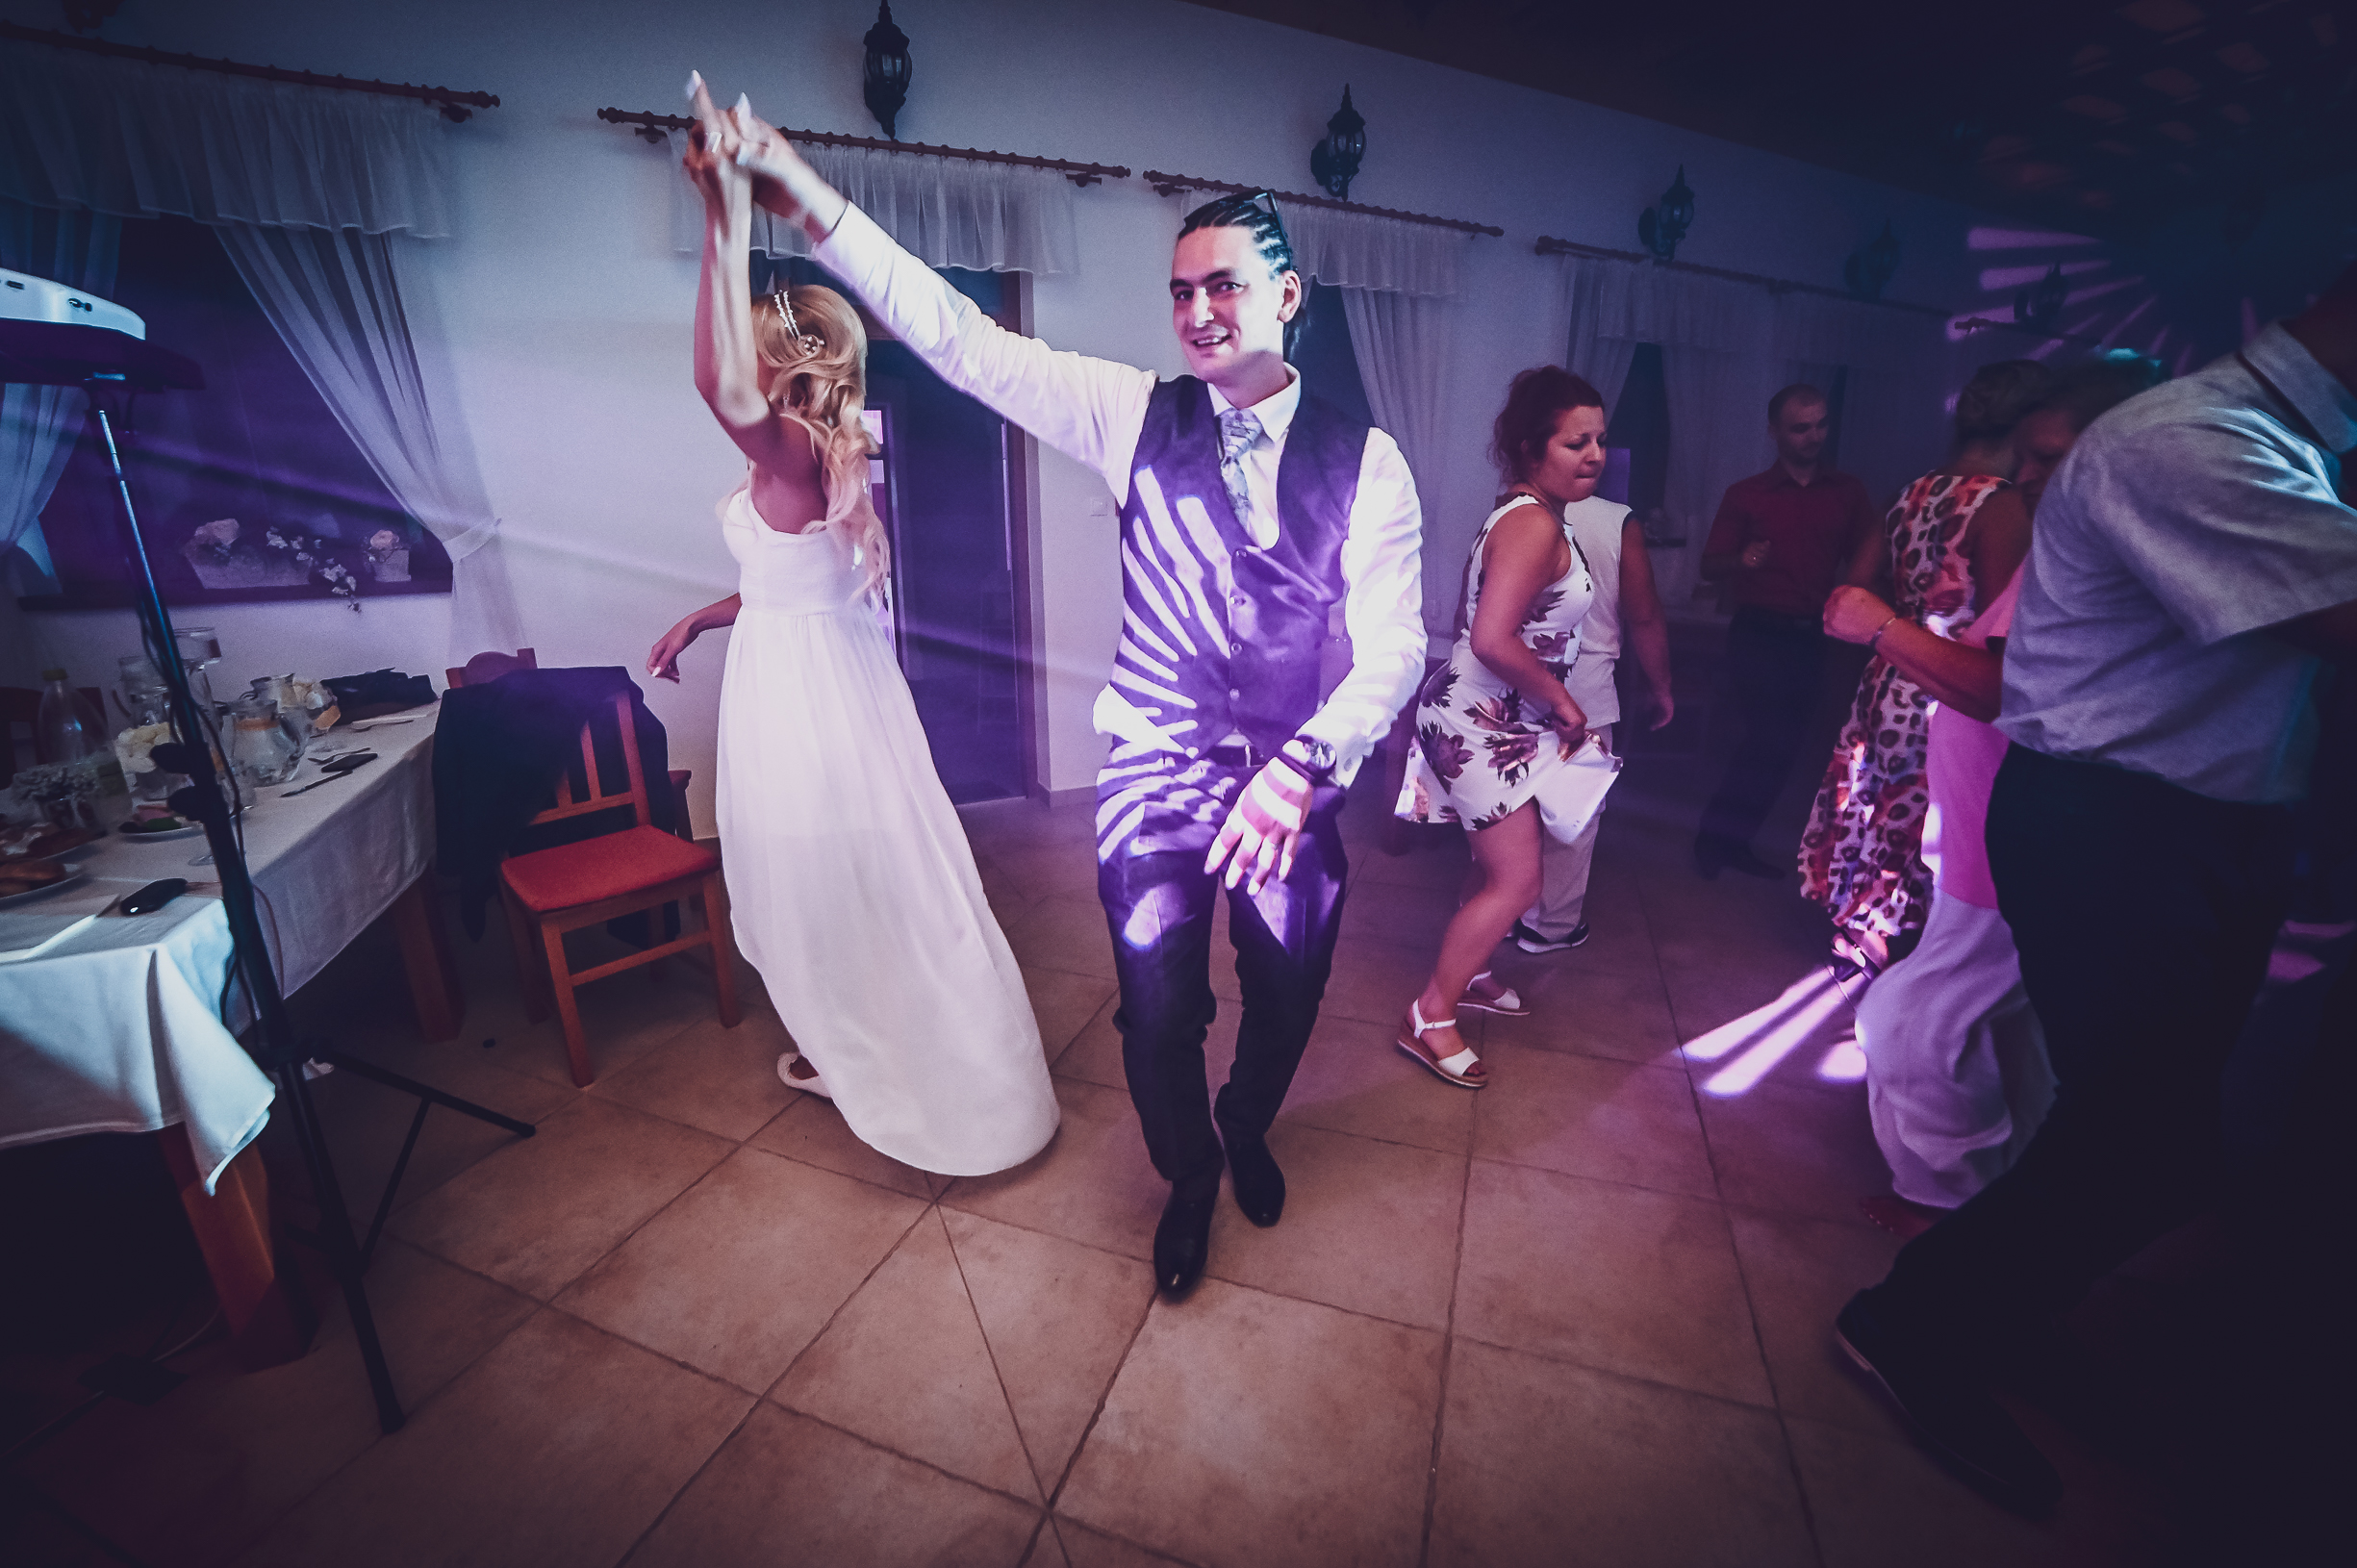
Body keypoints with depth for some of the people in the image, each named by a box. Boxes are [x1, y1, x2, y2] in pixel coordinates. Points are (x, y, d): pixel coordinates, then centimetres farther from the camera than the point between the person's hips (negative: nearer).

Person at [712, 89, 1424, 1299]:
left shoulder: (1365, 461, -6)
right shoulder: (1138, 414, -4)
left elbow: (1392, 646, -12)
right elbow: (958, 338, -8)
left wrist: (1302, 764, -26)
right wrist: (812, 205, -15)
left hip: (1293, 781, 1)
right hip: (1154, 777, 0)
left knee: (1286, 994, 17)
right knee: (1158, 1010, 9)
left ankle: (1247, 1130, 53)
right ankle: (1188, 1175, 43)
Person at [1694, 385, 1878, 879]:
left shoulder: (1847, 493, 9)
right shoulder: (1746, 494, 2)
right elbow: (1710, 566, 0)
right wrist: (1742, 560, -21)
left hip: (1812, 637, 4)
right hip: (1759, 634, -4)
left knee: (1779, 745, 7)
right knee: (1772, 741, -13)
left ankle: (1727, 839, 19)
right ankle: (1720, 836, 3)